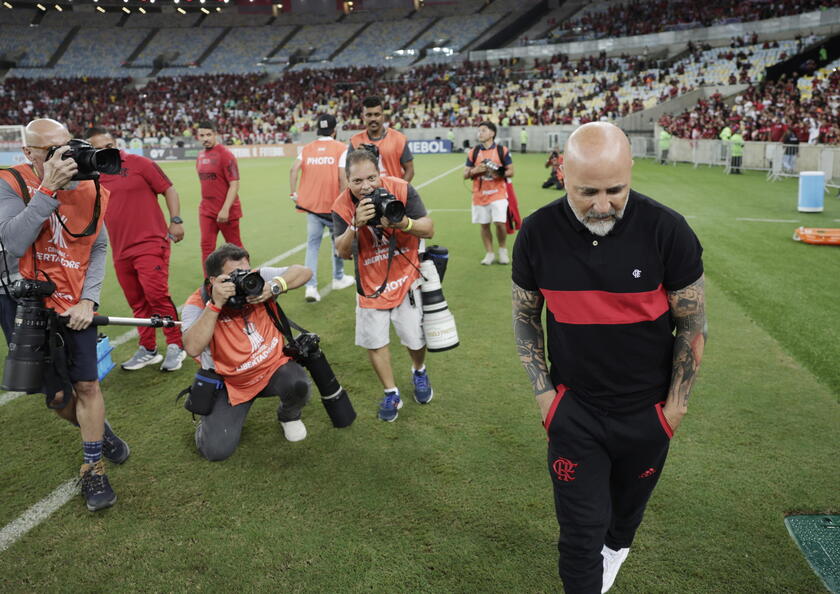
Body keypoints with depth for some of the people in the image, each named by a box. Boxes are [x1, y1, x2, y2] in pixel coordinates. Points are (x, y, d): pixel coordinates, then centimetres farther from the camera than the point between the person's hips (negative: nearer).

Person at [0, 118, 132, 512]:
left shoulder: (88, 190, -2)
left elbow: (98, 248, 3)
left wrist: (88, 299, -8)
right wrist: (48, 188, -29)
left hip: (76, 303, 2)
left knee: (87, 385, -1)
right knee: (57, 395, 7)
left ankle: (94, 471, 14)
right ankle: (98, 430, 37)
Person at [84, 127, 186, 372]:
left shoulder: (139, 163, -3)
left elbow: (169, 190, -1)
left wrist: (176, 220, -9)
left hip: (150, 243, -5)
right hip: (120, 250, 5)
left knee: (156, 294, -13)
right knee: (137, 302, 10)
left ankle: (175, 346, 0)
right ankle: (148, 350, 22)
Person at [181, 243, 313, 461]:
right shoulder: (197, 304, -15)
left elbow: (304, 272, -10)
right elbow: (193, 349, -31)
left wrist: (274, 287, -28)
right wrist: (215, 304, -35)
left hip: (273, 367, 1)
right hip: (231, 384, -1)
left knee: (298, 384, -33)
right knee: (215, 450, -15)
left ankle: (289, 416, 6)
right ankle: (211, 418, 23)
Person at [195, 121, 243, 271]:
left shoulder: (225, 155, -12)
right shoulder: (201, 156, 9)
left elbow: (234, 185, -17)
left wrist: (225, 209, -22)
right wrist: (204, 204, 15)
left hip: (226, 211, -6)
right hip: (206, 210, 6)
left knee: (234, 245, 5)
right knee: (206, 245, 0)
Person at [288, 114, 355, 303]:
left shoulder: (307, 148, 6)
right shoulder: (340, 148, -4)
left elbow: (294, 169, -7)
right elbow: (342, 176, -14)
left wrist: (294, 193, 0)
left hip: (311, 204, 2)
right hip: (333, 204, -2)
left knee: (312, 243, 5)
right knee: (338, 239, 18)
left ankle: (311, 286, -7)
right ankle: (338, 279, 33)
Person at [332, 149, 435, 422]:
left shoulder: (401, 189, -17)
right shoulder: (342, 205, -14)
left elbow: (428, 229, -16)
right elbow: (343, 252, -18)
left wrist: (400, 222, -35)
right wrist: (355, 225, -36)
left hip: (406, 276, -1)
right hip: (371, 282, 1)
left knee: (415, 338, 5)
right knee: (374, 341, 5)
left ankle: (419, 371, 40)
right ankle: (391, 394, 26)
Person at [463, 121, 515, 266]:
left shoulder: (502, 150, 1)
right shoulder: (474, 152, 7)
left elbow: (510, 171, 1)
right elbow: (465, 175, 8)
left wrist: (499, 174, -18)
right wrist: (475, 170, -12)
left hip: (498, 194, -3)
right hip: (480, 195, 3)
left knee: (499, 222, -11)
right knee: (484, 225, 5)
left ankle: (503, 250, 11)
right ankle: (489, 253, 16)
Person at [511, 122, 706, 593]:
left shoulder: (666, 230, -18)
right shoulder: (538, 233, -13)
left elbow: (693, 324, -7)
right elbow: (525, 316, 1)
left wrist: (676, 405, -5)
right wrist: (543, 391, -3)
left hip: (646, 412, 1)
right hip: (574, 410, 0)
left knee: (628, 502, 25)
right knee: (580, 531, 4)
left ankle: (617, 545, 58)